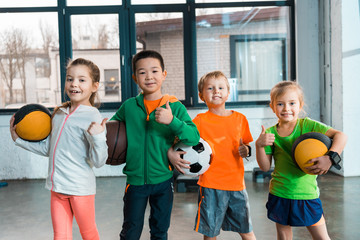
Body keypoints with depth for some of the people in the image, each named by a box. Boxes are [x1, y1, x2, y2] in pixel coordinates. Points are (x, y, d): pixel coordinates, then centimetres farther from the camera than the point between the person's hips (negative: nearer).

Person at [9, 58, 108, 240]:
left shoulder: (93, 118, -14)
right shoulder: (58, 114, 6)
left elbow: (98, 161, -17)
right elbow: (47, 148, 17)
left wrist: (98, 137, -33)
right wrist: (19, 139, 17)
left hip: (80, 187, -6)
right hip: (57, 186, 6)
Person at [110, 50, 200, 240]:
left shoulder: (175, 107, -6)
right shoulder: (129, 106, -1)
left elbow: (194, 137, -16)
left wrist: (172, 121, -28)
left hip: (163, 180, 0)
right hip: (135, 180, 1)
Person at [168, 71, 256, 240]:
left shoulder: (240, 118, 7)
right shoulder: (200, 121, -3)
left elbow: (246, 145, 15)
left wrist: (246, 150, -7)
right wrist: (171, 153, -21)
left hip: (236, 183, 3)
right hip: (210, 185, -2)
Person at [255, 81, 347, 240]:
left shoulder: (307, 125, -8)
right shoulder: (270, 133, -4)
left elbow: (340, 136, -15)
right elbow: (265, 167, -4)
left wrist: (330, 157, -31)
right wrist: (259, 146, -20)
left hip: (307, 193, -1)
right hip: (279, 194, 2)